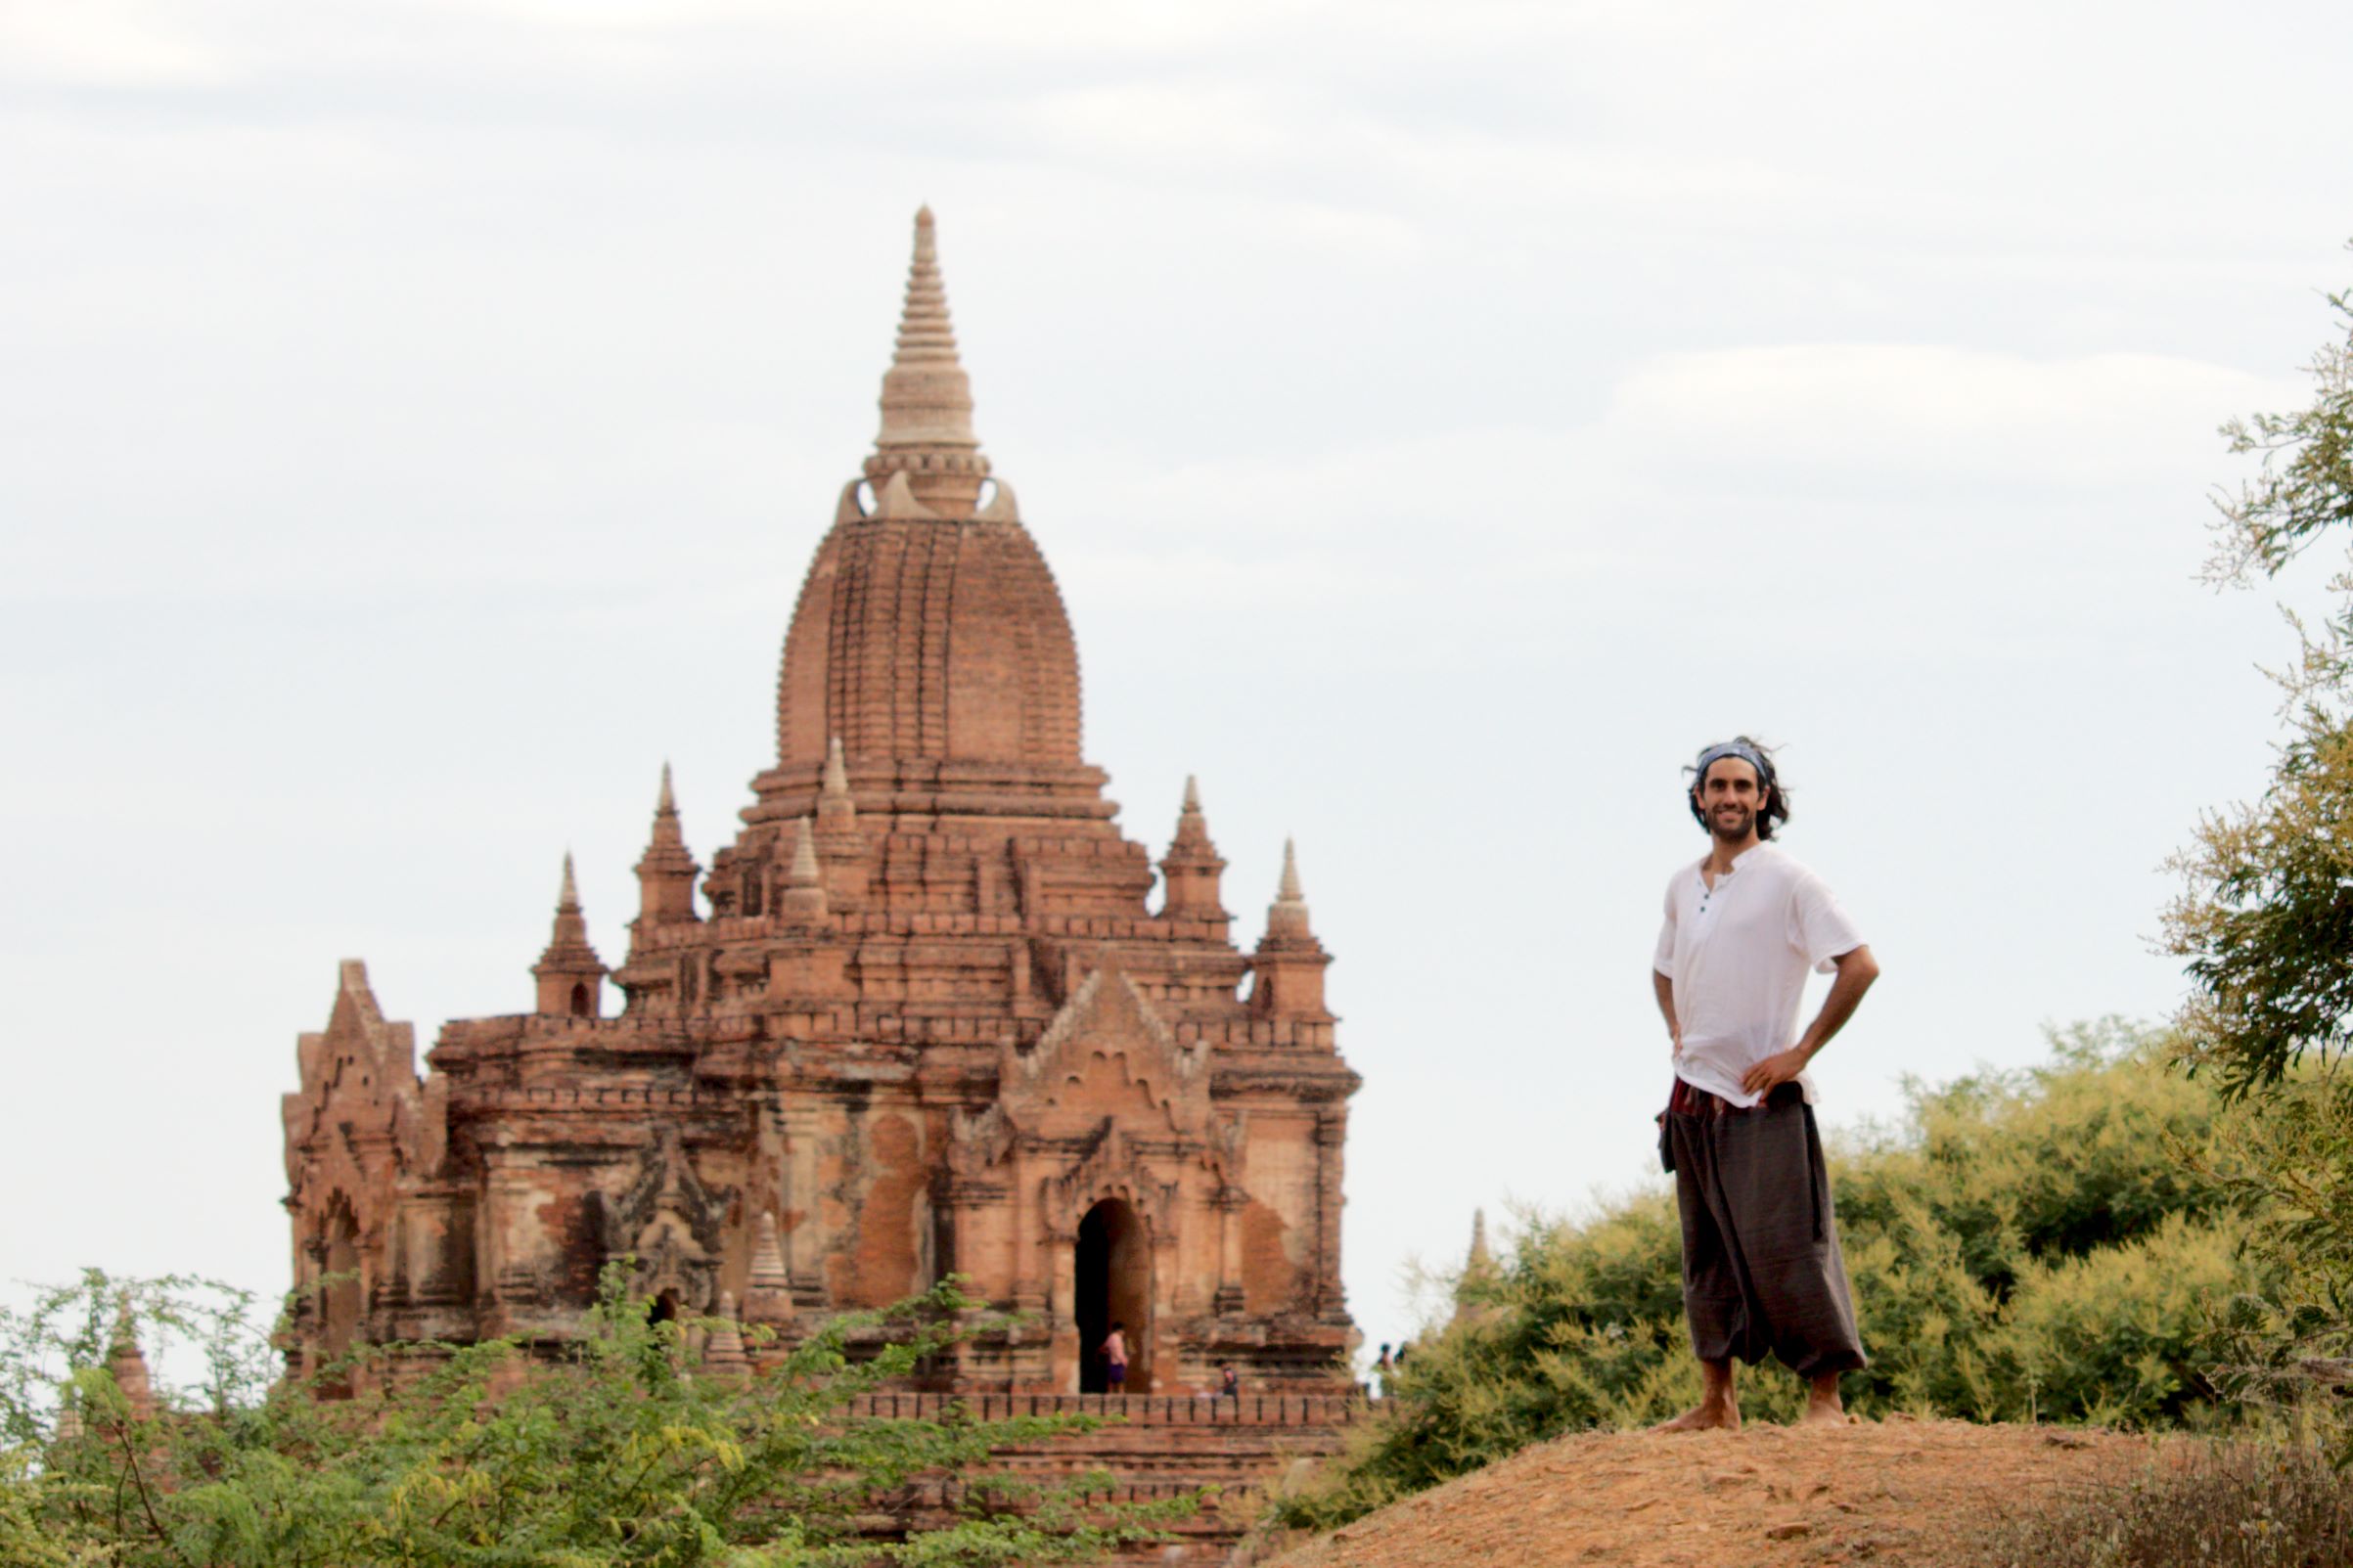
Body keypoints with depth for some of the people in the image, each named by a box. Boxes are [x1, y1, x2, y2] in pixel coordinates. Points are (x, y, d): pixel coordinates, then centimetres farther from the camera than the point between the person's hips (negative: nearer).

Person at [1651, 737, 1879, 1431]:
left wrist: (1801, 1052, -15)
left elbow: (1860, 966, -13)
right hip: (1693, 1094, 7)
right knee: (1707, 1255, 9)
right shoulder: (1683, 885, 13)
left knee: (1785, 1247, -12)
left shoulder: (1787, 881, -7)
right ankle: (1716, 1400, 14)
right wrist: (1678, 1034, 15)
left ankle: (1826, 1395, -10)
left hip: (1763, 1099, -7)